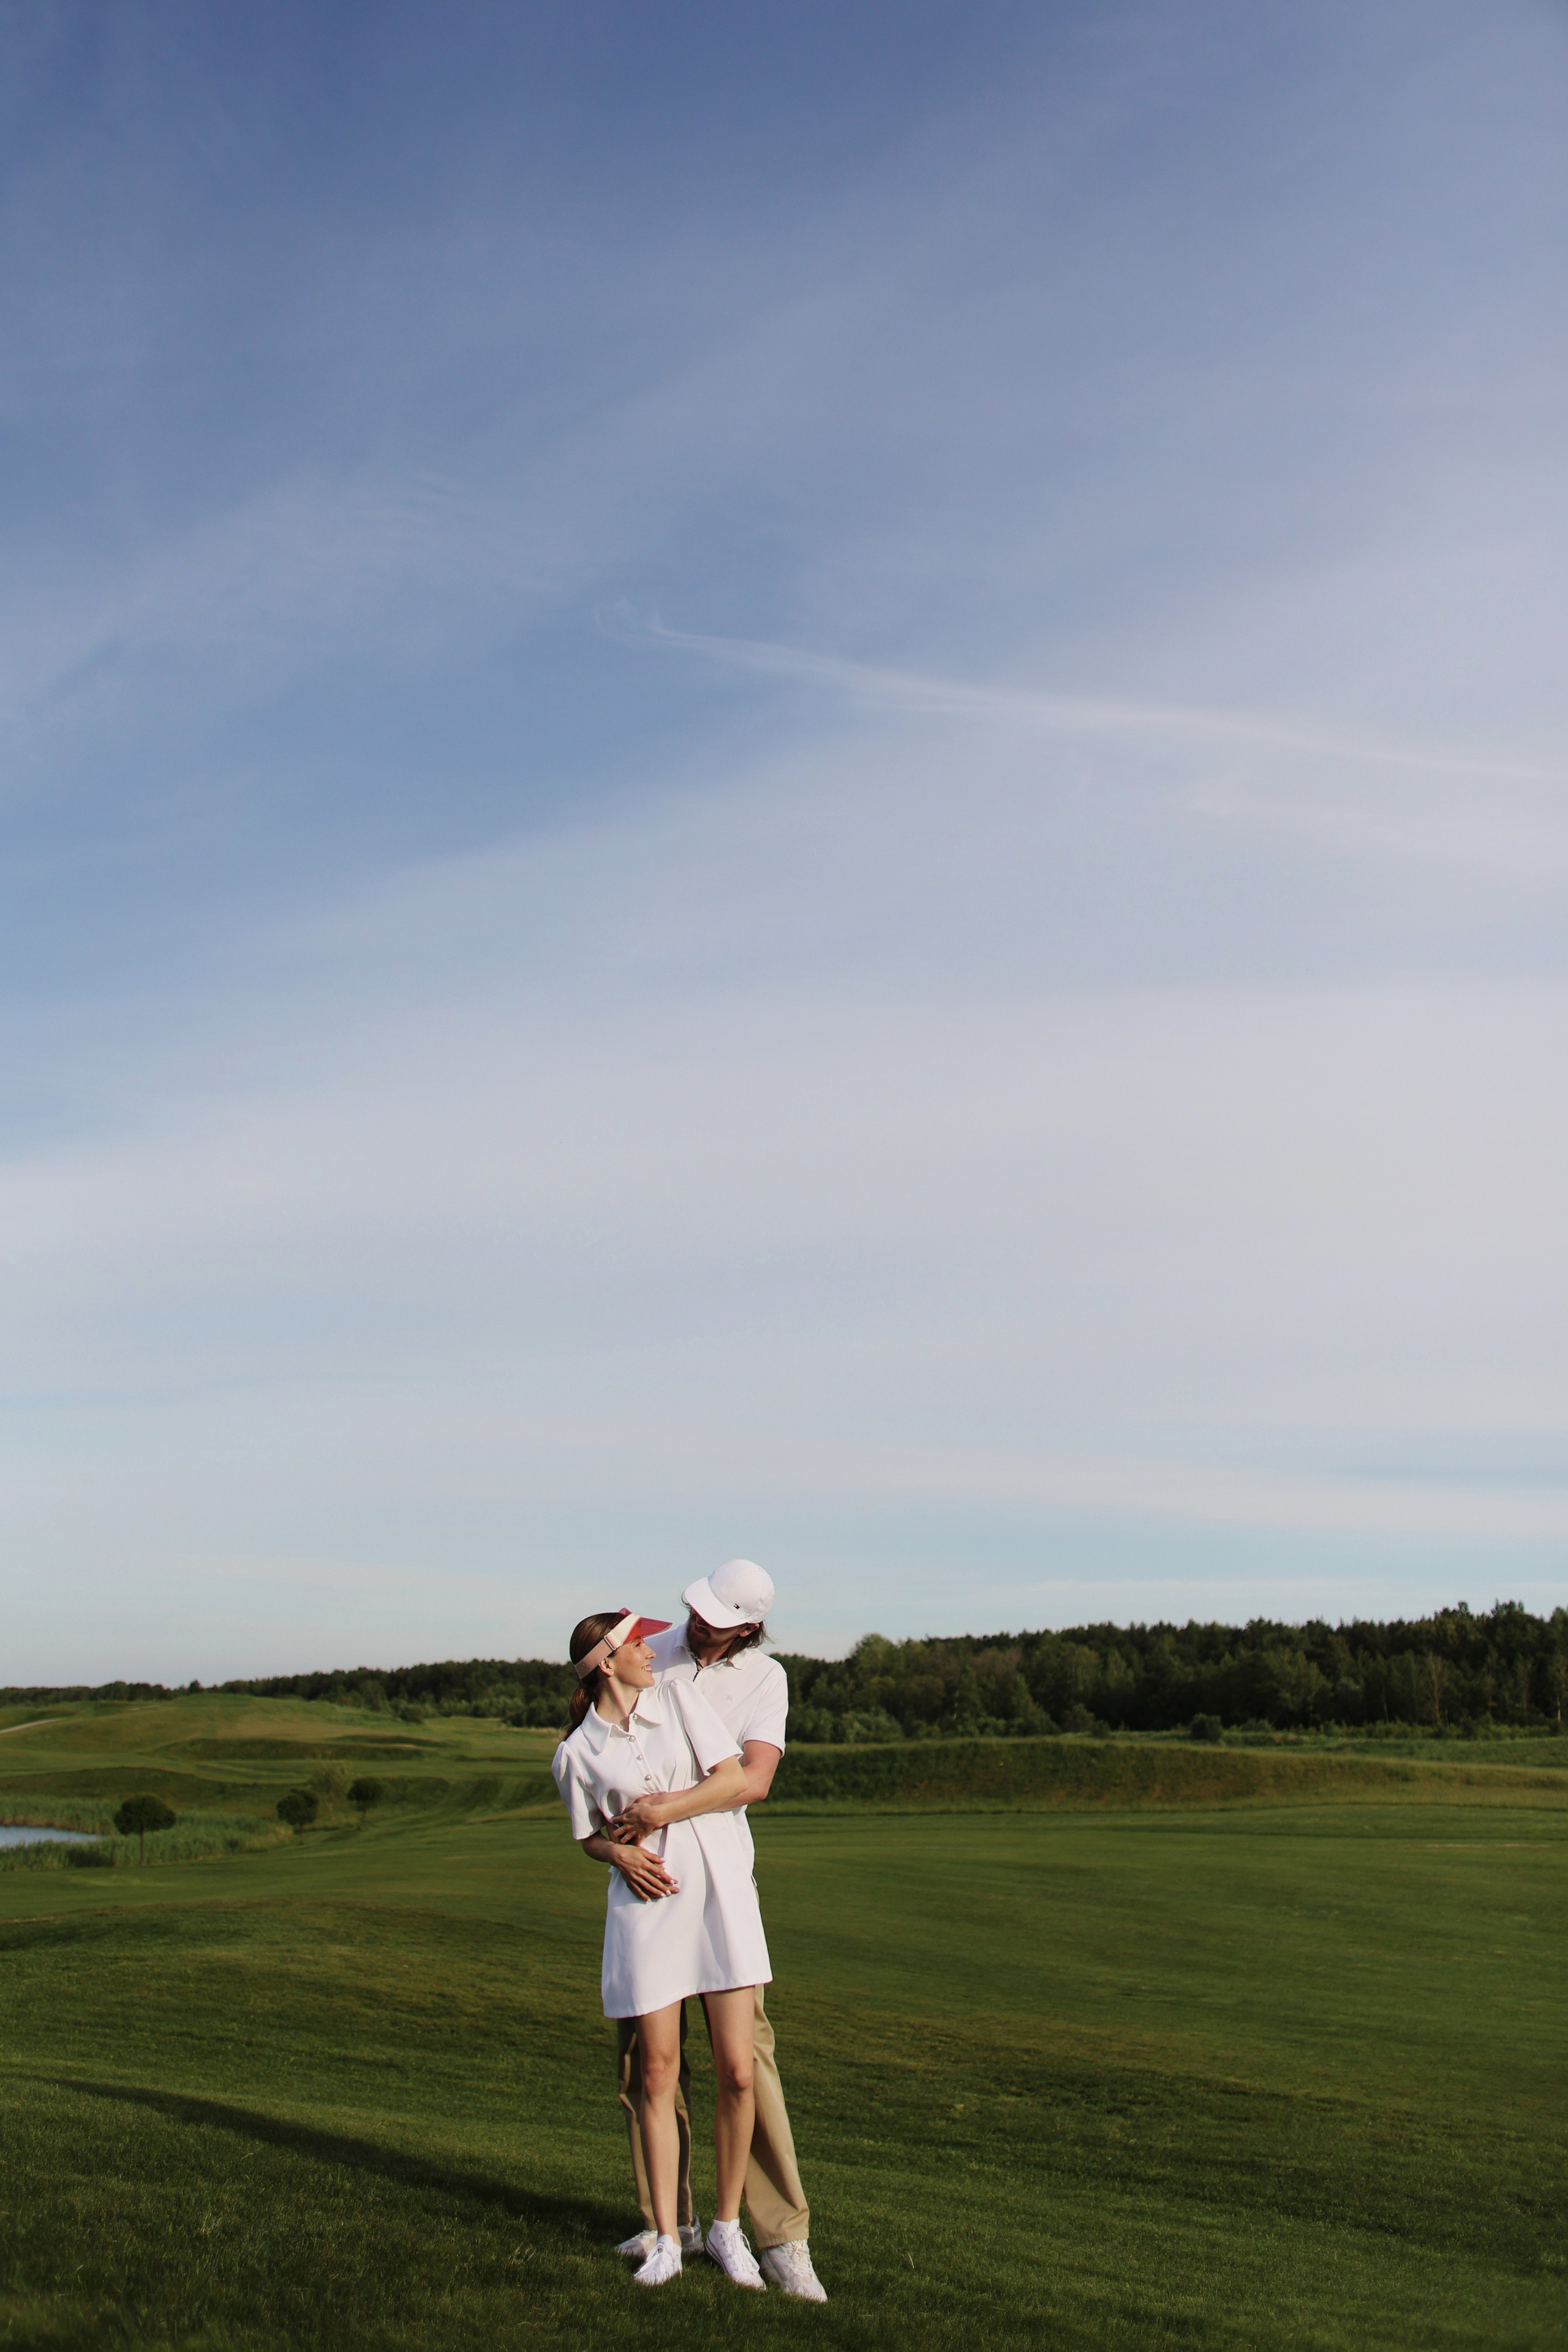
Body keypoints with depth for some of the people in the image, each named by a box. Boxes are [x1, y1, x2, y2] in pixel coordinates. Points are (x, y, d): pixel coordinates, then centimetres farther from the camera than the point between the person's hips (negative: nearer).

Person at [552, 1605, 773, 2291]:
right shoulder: (576, 1753, 3)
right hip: (646, 1901, -1)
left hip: (720, 1892, 1)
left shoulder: (679, 1701, 5)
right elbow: (590, 1838, 13)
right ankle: (666, 2239, 13)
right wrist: (621, 1852, -9)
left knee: (737, 2072, -2)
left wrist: (654, 1810, -7)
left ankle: (727, 2228, 14)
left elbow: (737, 1781, -1)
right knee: (656, 2074, 0)